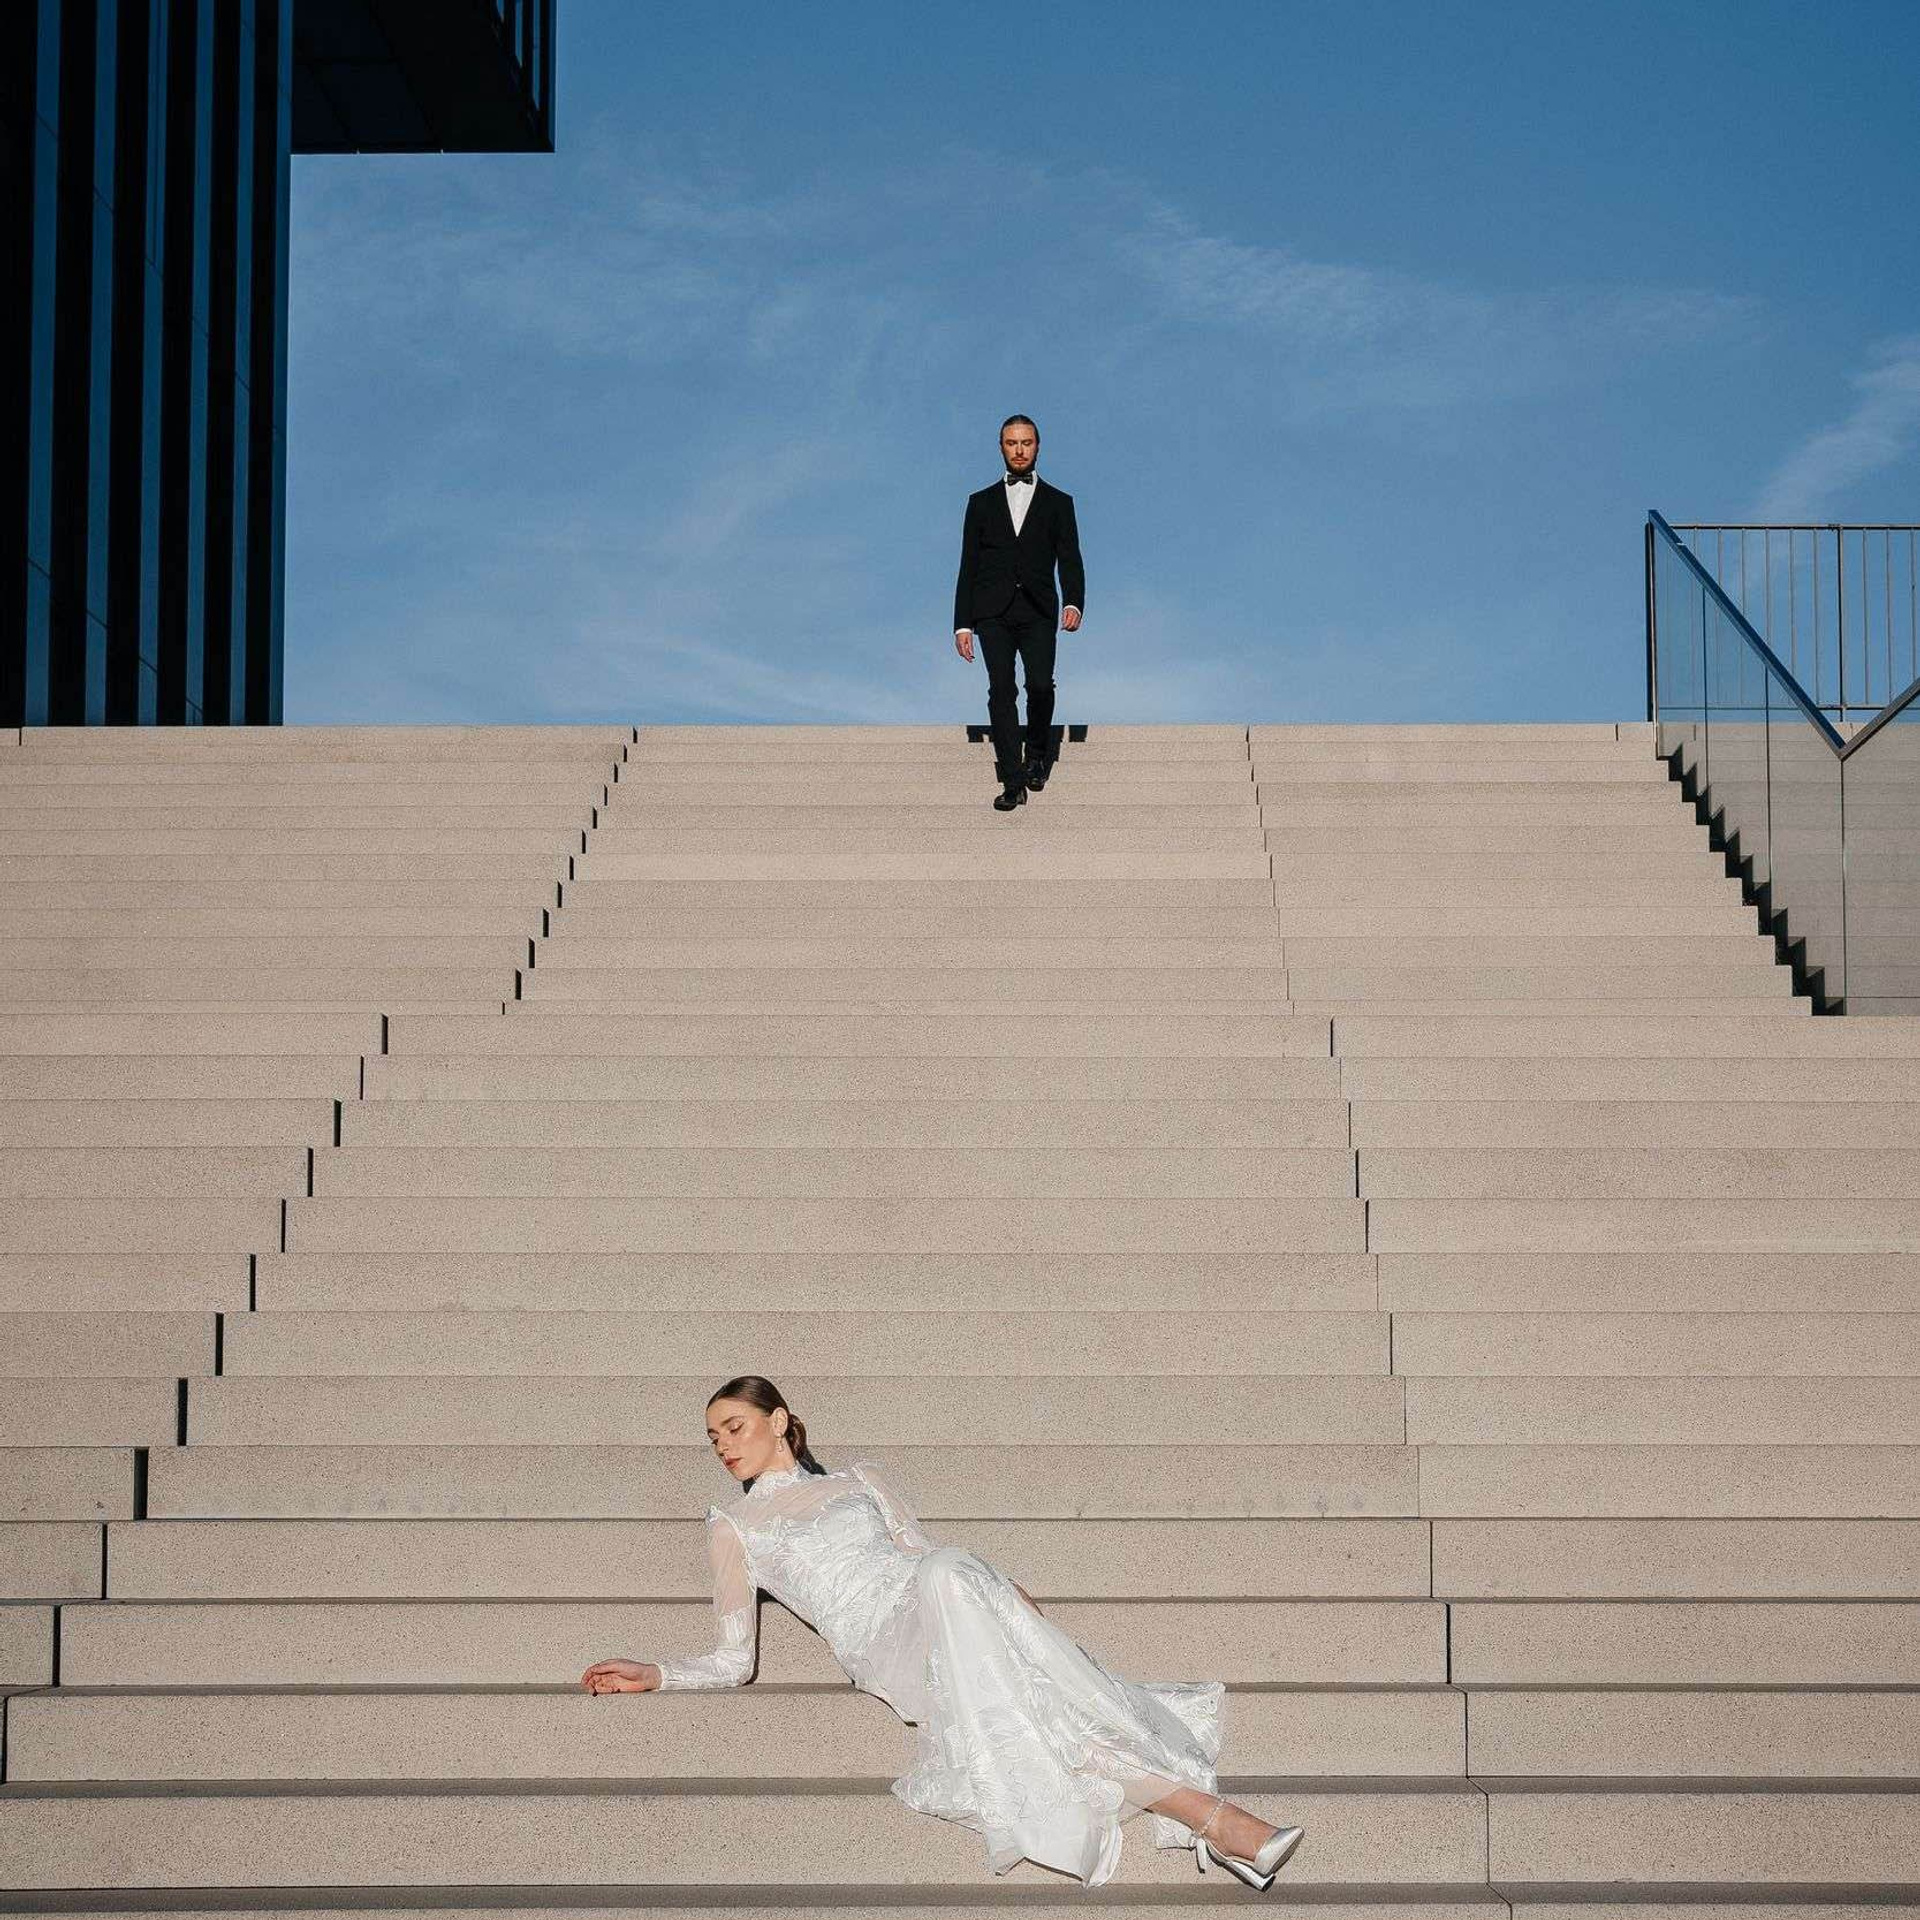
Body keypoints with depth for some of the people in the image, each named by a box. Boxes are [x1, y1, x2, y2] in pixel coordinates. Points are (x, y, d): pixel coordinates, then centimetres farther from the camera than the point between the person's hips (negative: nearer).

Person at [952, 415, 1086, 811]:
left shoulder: (1058, 503, 13)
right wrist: (963, 624, 6)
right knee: (1001, 689, -11)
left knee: (1040, 684, -16)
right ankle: (1013, 783, -11)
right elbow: (969, 567, 14)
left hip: (1037, 612, -1)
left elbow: (1070, 562, 6)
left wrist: (1074, 604, -13)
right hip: (993, 612, 1)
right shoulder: (982, 503, 15)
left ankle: (1038, 752, 13)